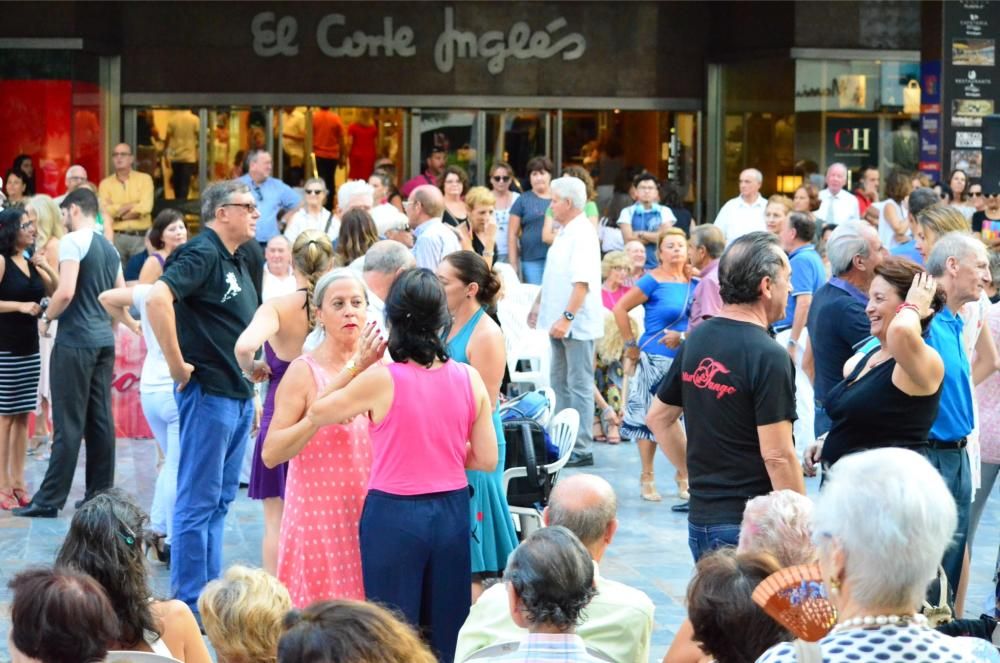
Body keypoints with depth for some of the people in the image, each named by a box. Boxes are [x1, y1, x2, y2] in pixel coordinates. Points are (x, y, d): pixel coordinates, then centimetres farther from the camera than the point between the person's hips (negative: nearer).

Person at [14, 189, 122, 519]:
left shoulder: (73, 241, -10)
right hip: (104, 340, 8)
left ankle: (49, 500, -3)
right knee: (100, 421, 9)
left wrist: (46, 317, -4)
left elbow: (66, 292, -20)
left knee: (68, 423, -6)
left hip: (75, 341, -8)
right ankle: (100, 495, 11)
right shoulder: (110, 248, 13)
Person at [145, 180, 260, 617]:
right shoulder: (202, 254, -13)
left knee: (220, 500, 14)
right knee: (199, 501, -4)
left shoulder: (238, 261, 15)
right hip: (209, 392, -9)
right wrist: (177, 365, -24)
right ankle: (188, 603, 0)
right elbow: (157, 299, -29)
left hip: (239, 395, 9)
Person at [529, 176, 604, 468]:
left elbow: (583, 282, -24)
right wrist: (539, 304, 24)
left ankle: (581, 449, -2)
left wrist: (567, 317, -29)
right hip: (559, 321, 10)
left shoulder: (583, 234, -16)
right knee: (559, 382, 15)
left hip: (577, 323, -10)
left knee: (579, 385, -5)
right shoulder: (564, 233, 15)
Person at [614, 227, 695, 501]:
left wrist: (684, 336, -6)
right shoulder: (653, 281, -7)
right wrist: (631, 345, -6)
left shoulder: (694, 283, 6)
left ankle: (683, 477, 17)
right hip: (656, 358, -4)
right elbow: (620, 308, -7)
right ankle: (647, 479, 12)